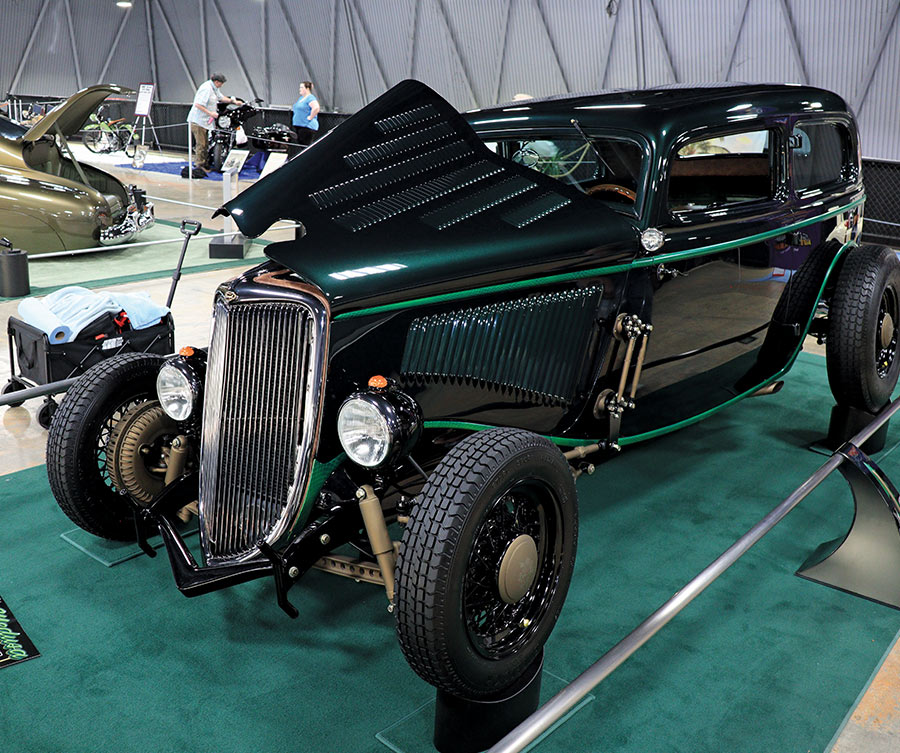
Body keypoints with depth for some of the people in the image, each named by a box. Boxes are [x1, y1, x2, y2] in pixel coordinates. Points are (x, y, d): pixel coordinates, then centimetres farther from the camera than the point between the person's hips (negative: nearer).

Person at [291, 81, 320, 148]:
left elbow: (316, 108, -30)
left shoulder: (310, 98, -13)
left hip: (307, 126, -10)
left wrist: (310, 117, -23)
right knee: (299, 144, 11)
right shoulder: (301, 98, 17)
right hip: (298, 125, 10)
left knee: (305, 146, -10)